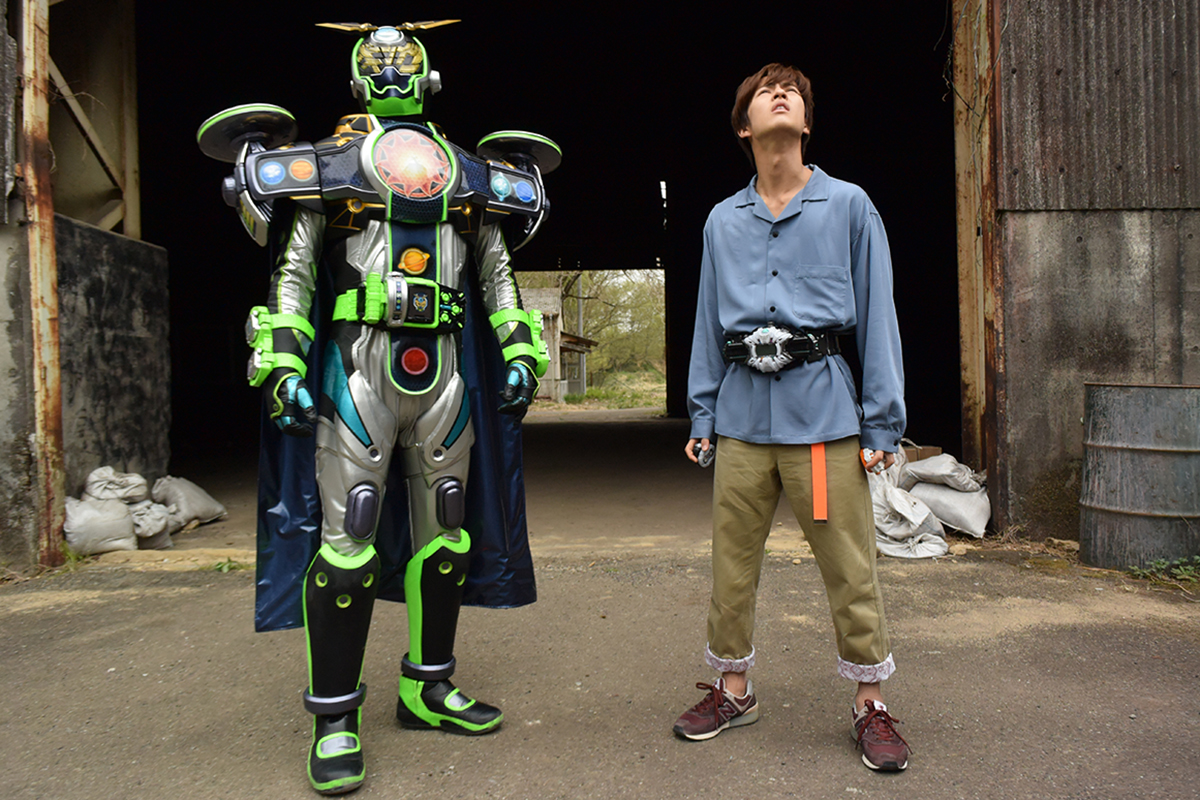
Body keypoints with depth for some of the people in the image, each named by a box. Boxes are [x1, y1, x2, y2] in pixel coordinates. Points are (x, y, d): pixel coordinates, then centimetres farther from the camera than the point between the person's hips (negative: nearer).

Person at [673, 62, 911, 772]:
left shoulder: (848, 205, 6)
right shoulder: (723, 221, 14)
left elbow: (877, 314, 3)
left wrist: (882, 422, -3)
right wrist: (701, 414, 9)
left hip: (823, 407, -2)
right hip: (743, 412, 3)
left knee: (851, 566, 1)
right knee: (733, 561, 8)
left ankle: (871, 704, 19)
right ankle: (733, 690, 26)